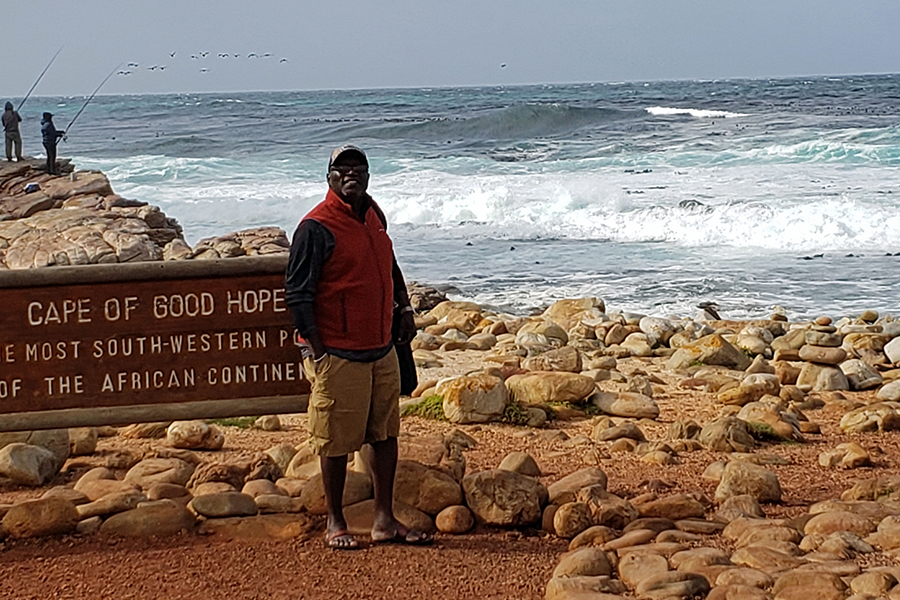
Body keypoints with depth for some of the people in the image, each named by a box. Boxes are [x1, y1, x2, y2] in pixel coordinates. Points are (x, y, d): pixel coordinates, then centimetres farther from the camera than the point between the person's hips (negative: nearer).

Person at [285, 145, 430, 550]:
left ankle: (385, 519, 20)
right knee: (337, 442, 0)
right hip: (338, 354, -8)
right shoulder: (316, 227, -12)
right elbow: (297, 294, -13)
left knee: (385, 434, 11)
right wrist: (316, 351, -16)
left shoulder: (374, 216, 12)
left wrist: (404, 308, 15)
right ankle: (335, 524, 13)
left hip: (382, 350, 8)